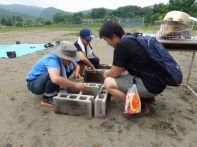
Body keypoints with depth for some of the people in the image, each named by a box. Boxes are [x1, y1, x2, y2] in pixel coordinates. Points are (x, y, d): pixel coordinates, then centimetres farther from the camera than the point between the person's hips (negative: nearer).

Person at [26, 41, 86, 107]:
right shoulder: (52, 60, -35)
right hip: (33, 83, -7)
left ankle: (54, 90, 8)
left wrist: (76, 72, -16)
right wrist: (75, 85, -44)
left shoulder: (66, 59, -11)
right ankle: (46, 99, -13)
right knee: (53, 74, -37)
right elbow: (55, 79, -53)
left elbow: (77, 66, 7)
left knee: (70, 68, 0)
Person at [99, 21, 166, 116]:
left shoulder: (121, 45, -18)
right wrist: (110, 72, 18)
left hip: (151, 85, -9)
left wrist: (107, 74, 11)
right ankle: (147, 97, 18)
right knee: (122, 75, 24)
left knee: (108, 83, -10)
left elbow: (115, 73, -10)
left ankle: (140, 106, -2)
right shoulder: (132, 39, 10)